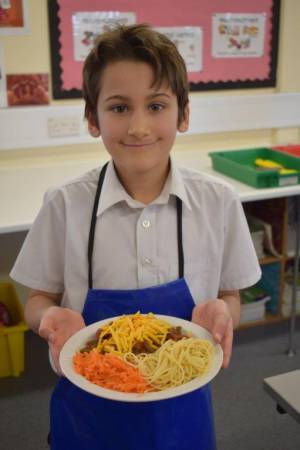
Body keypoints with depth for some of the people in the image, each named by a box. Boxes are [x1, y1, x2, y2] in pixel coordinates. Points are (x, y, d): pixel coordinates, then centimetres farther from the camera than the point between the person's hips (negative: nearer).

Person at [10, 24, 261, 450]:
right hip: (89, 410, 0)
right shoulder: (65, 205, -14)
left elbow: (229, 297, 0)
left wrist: (220, 313, -22)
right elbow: (39, 300, -2)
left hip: (181, 405, 1)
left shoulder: (218, 202, -12)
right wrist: (53, 317, -24)